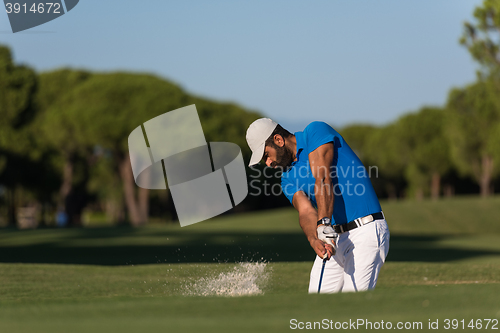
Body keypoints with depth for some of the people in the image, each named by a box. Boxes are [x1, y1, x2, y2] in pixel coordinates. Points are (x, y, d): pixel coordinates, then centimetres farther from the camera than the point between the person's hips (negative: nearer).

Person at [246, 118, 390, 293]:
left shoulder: (316, 131, -5)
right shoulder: (288, 179, 12)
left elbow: (323, 180, -18)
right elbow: (305, 211, -7)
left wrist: (324, 224, -30)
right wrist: (314, 240, -29)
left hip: (366, 231, -7)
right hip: (335, 238, 8)